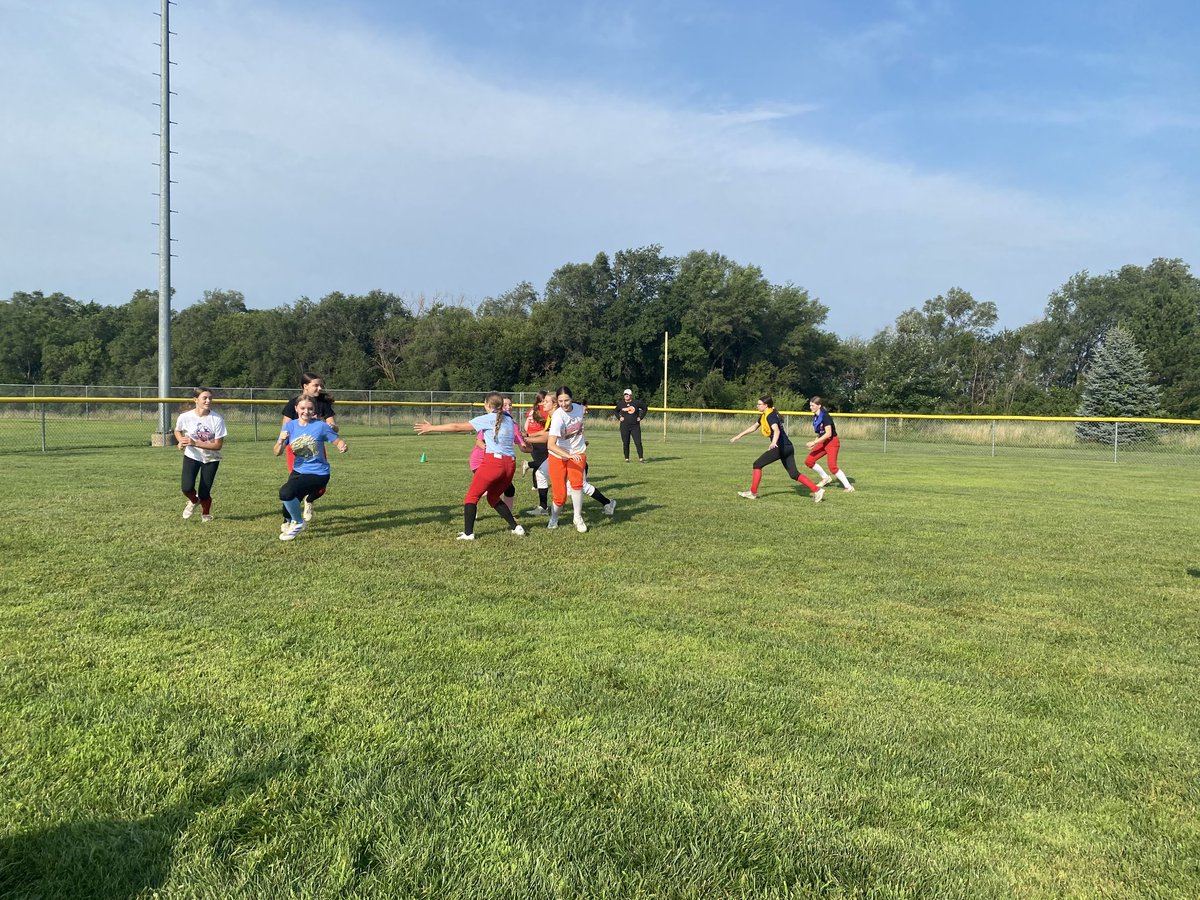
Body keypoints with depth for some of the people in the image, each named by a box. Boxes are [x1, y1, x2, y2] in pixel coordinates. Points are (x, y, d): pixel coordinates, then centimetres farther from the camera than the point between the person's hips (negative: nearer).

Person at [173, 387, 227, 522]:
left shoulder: (217, 419, -20)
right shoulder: (185, 417, -15)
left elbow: (218, 445, -18)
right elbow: (177, 431, 8)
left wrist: (195, 443, -27)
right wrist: (181, 441, -14)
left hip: (211, 459, -1)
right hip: (192, 456, 1)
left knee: (204, 493, -2)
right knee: (187, 487, -20)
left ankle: (206, 514, 32)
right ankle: (193, 501, 18)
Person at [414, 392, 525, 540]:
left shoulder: (487, 419, -1)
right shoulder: (508, 419, 16)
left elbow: (457, 426, -1)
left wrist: (431, 428, 4)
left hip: (493, 461, -6)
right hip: (510, 463, 7)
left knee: (472, 496, 4)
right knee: (494, 497, 23)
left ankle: (468, 533, -3)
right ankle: (515, 527, 17)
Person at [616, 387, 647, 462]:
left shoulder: (636, 403, -1)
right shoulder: (621, 404, 5)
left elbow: (645, 408, 11)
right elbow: (616, 411, 21)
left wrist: (641, 417, 4)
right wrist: (619, 418, 5)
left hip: (635, 426, -1)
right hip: (624, 426, 1)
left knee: (638, 442, -7)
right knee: (625, 443, 3)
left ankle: (641, 458, -4)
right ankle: (626, 458, 12)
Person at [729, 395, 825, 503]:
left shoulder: (770, 416, -11)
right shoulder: (764, 415, 18)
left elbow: (777, 430, -29)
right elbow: (754, 427, 31)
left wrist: (774, 442, -48)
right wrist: (738, 436, 33)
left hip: (781, 447, -10)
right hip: (788, 447, 10)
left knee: (757, 464, -1)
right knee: (794, 474, 7)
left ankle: (753, 493, 4)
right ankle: (817, 490, 1)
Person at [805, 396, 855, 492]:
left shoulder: (825, 416, -19)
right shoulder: (815, 417, 7)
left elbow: (828, 434, -25)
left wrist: (814, 442, -25)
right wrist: (814, 443, 3)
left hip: (832, 442, -9)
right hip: (823, 443, 9)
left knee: (832, 467, -19)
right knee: (809, 461, 3)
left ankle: (848, 486, -9)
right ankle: (825, 478, 19)